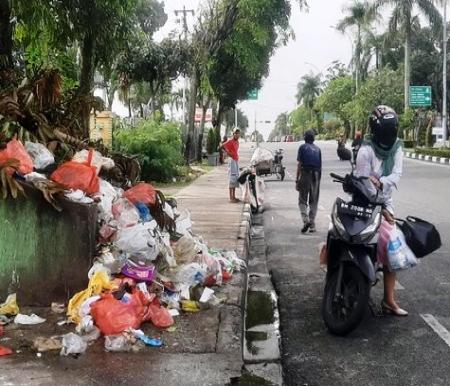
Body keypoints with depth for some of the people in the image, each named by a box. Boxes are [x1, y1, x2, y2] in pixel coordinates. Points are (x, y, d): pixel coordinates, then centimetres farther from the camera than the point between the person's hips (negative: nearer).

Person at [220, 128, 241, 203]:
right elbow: (221, 146, -22)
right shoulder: (230, 141, -13)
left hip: (236, 161, 9)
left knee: (236, 179, 11)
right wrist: (228, 153, -16)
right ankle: (231, 198, -7)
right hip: (232, 161, -9)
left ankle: (234, 197, 17)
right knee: (232, 178, -9)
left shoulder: (237, 141, 12)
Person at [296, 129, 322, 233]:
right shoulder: (317, 149, 12)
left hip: (305, 174, -4)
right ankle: (312, 225, 9)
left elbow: (299, 164, -5)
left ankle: (306, 220, -17)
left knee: (302, 200, 3)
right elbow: (320, 165, 10)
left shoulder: (302, 147, 0)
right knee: (313, 201, 9)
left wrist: (297, 180, -4)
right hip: (316, 175, 4)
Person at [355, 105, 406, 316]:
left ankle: (389, 299, 7)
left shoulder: (397, 148, 2)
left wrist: (380, 182, -30)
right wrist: (381, 209, -19)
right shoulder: (366, 151, -16)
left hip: (386, 203, 6)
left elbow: (396, 175, -10)